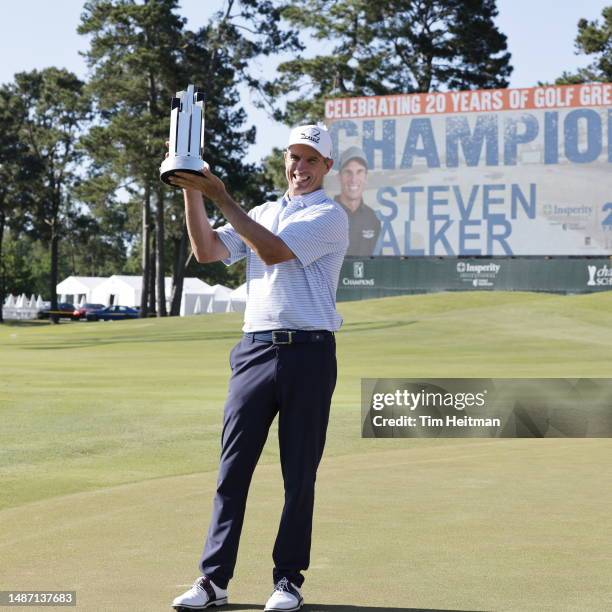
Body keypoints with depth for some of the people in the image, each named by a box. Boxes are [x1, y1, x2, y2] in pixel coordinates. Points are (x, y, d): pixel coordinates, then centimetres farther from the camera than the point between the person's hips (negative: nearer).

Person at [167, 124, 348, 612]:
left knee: (299, 474, 1)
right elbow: (208, 250, 7)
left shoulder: (330, 216, 0)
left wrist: (221, 196, -15)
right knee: (233, 467, 1)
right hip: (255, 349, 5)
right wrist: (192, 191, -5)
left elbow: (273, 251, -15)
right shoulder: (260, 213, 20)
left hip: (308, 352, -5)